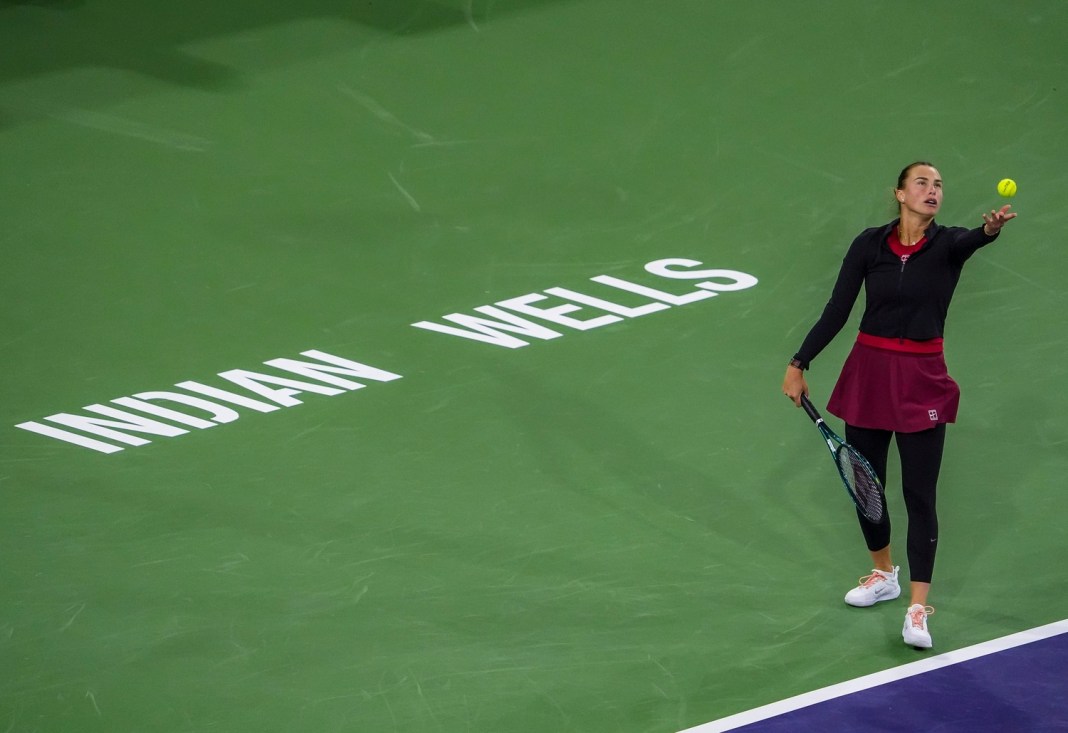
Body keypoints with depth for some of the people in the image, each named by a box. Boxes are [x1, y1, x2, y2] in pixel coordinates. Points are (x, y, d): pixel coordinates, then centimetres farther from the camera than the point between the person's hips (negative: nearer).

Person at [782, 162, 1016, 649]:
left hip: (921, 380, -2)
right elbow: (837, 311, 0)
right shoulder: (869, 244, -2)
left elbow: (970, 240, -31)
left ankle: (917, 609, -3)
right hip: (869, 371, 2)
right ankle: (884, 574, 36)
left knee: (919, 494, -5)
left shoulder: (947, 244, -6)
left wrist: (991, 230, -54)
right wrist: (798, 364, -2)